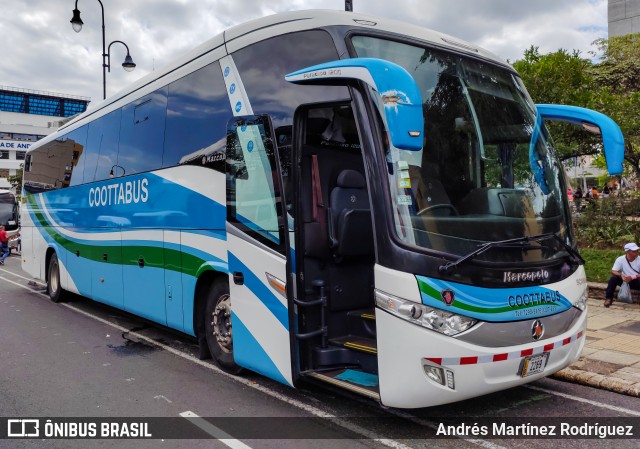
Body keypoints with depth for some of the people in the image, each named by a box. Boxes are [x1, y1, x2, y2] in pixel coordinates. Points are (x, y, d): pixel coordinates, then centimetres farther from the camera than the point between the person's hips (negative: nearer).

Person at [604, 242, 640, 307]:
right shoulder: (620, 259, -11)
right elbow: (613, 271, -17)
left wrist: (632, 277, -35)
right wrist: (621, 275, -38)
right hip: (625, 281, 1)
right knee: (613, 278, -27)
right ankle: (608, 298, -17)